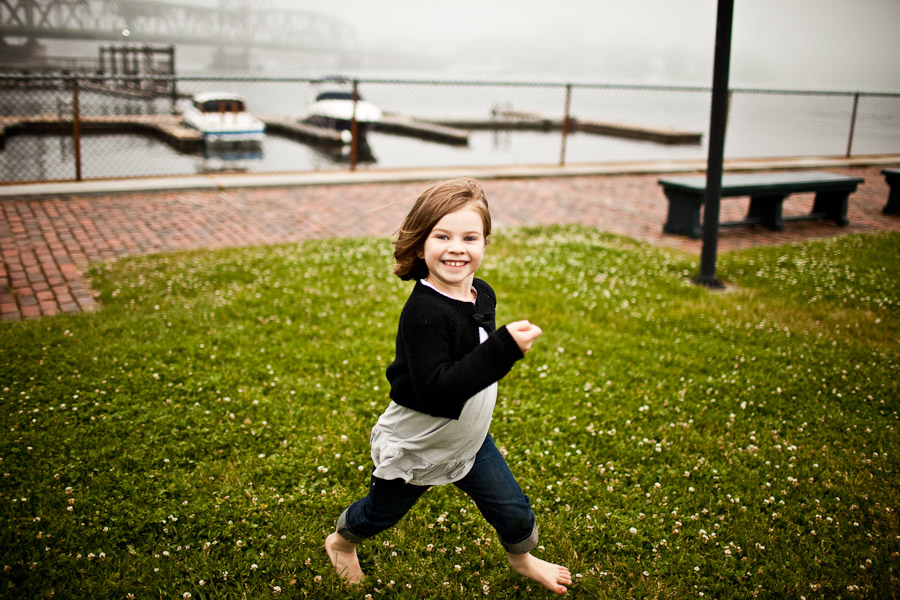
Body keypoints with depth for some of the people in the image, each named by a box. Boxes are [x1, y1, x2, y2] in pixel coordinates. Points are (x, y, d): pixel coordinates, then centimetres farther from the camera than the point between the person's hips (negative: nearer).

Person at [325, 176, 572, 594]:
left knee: (513, 509, 15)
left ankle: (522, 560, 49)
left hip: (469, 438, 6)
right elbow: (436, 391, -43)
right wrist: (505, 348, -45)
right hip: (415, 448, -5)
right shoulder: (423, 312, -34)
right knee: (381, 512, 21)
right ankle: (341, 541, 55)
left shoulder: (482, 295, -8)